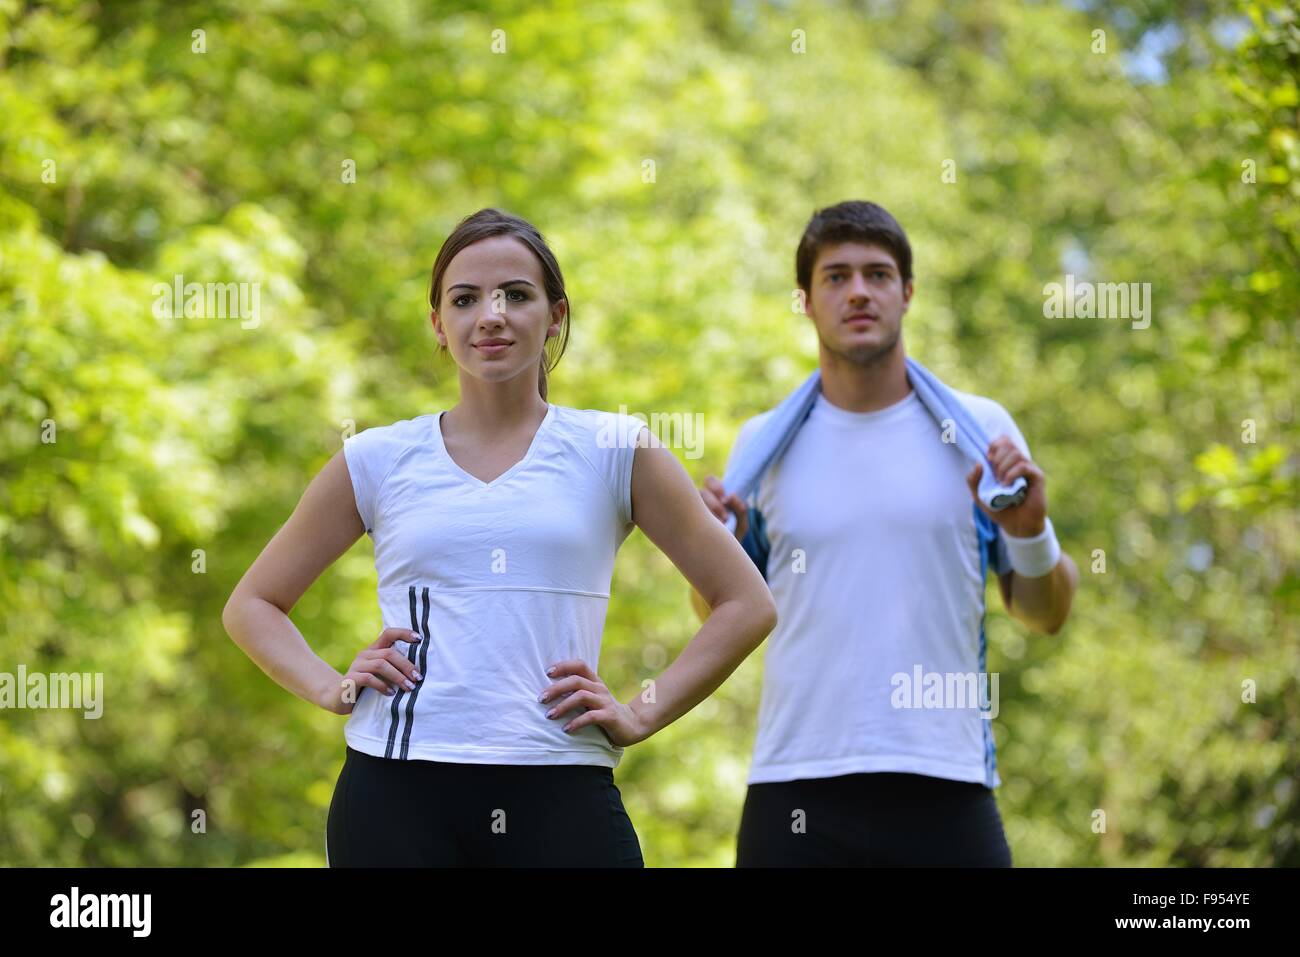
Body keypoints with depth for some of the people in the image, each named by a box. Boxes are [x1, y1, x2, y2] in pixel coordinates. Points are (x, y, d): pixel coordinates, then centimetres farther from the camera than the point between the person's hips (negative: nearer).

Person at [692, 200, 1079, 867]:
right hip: (795, 790, 1)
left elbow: (1045, 615, 10)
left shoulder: (980, 430, 6)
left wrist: (1030, 535, -9)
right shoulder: (762, 444, 9)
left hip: (945, 788, -1)